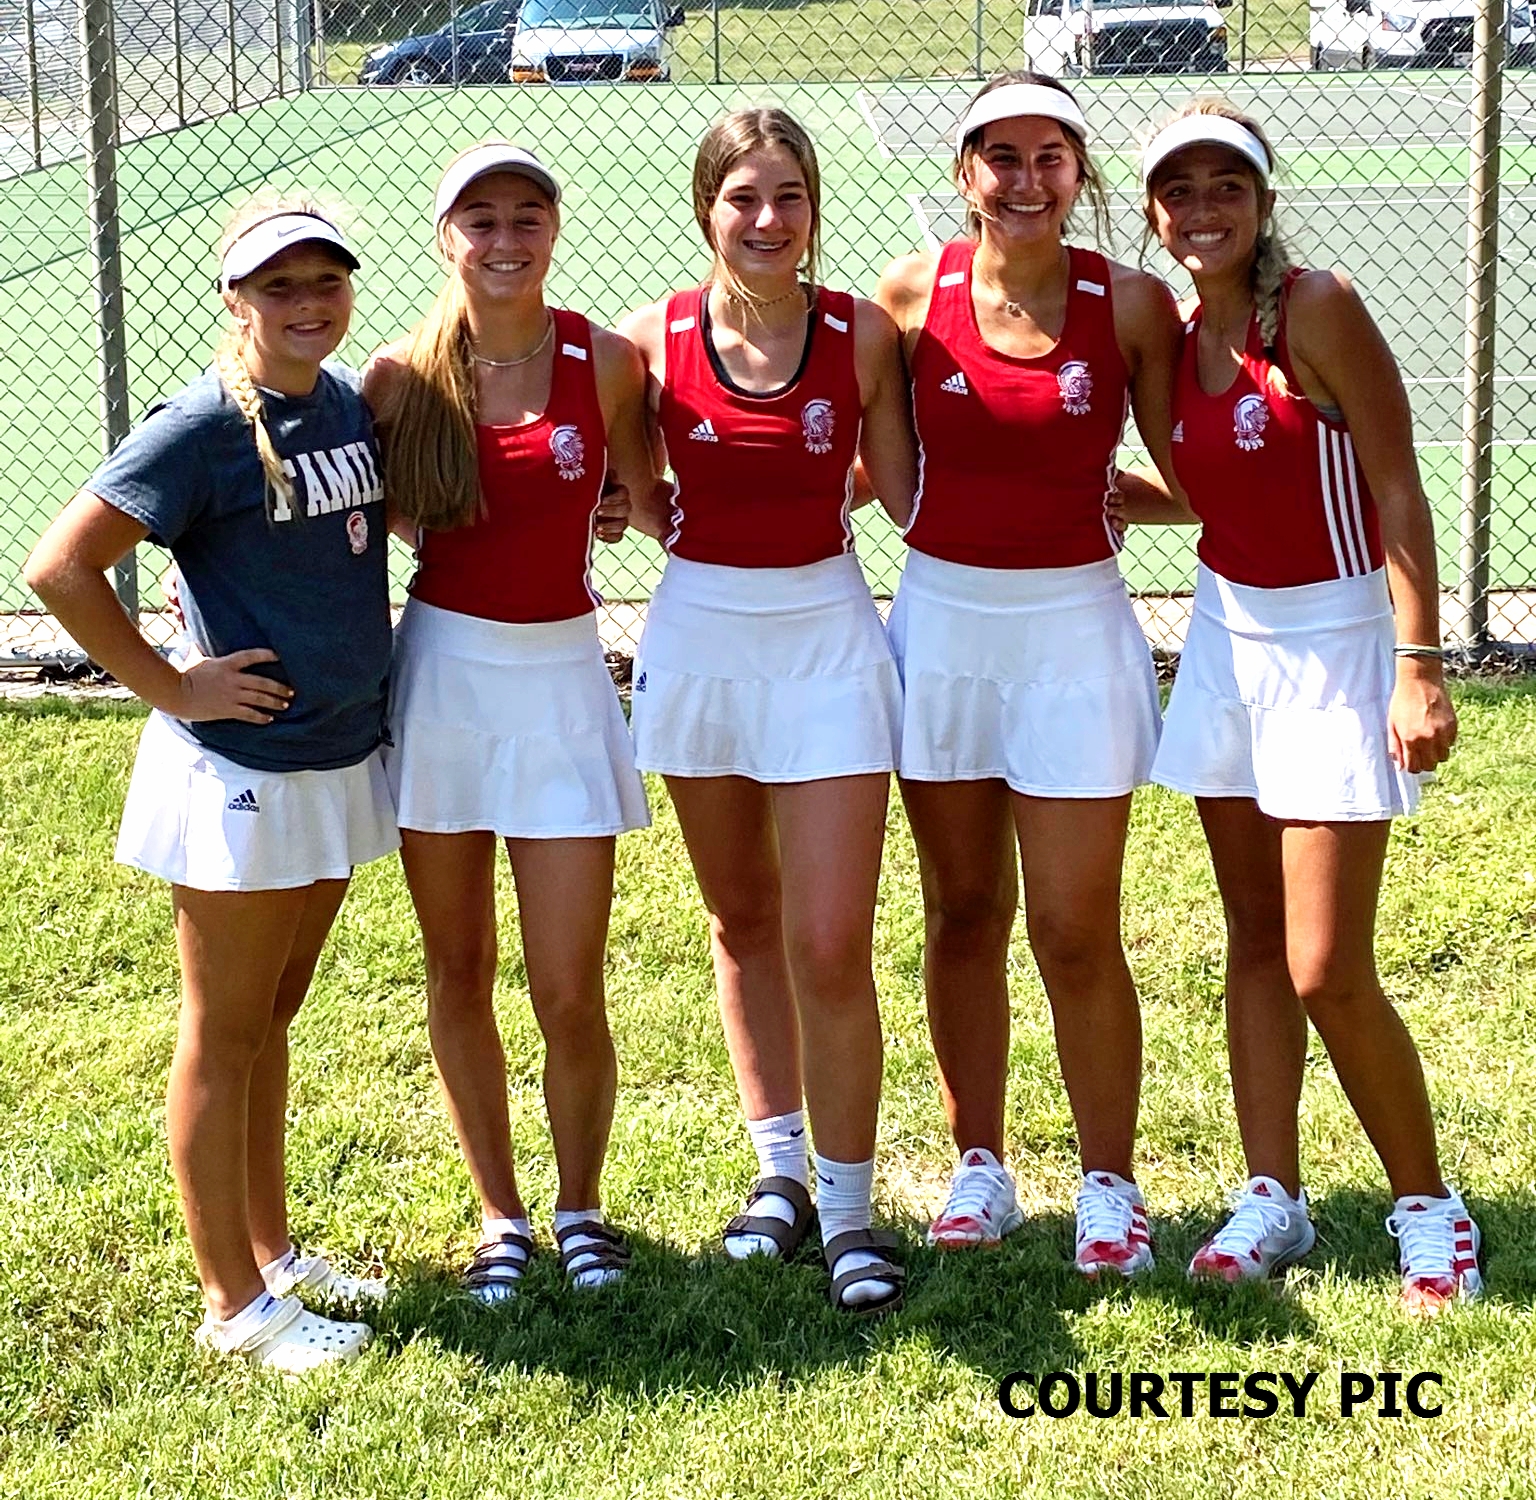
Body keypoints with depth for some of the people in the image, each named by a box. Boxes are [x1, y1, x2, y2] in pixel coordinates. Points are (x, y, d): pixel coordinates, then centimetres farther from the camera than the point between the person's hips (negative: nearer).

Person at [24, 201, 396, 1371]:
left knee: (272, 1017, 19)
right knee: (226, 1035, 4)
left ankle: (271, 1249, 33)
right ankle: (235, 1303, 14)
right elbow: (62, 568, -19)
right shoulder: (204, 427, -17)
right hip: (240, 767, -7)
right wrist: (171, 687, -16)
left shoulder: (349, 400, 4)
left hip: (339, 758, 7)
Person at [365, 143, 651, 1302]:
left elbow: (650, 502, 9)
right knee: (460, 975, 10)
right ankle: (500, 1215, 27)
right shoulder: (405, 374, -3)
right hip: (440, 673, 1)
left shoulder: (604, 361, -4)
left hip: (561, 677, -1)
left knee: (570, 992, -2)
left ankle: (581, 1206, 23)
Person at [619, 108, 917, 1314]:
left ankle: (848, 1208, 7)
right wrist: (690, 532, 0)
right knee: (743, 922, 15)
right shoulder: (657, 338, -4)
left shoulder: (862, 334, -5)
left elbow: (908, 494, 2)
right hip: (698, 637, 2)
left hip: (827, 638, -2)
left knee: (831, 945, -7)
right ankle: (780, 1167, 30)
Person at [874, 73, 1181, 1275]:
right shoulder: (915, 293, -1)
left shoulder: (1132, 303, -5)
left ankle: (1110, 1187, 15)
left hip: (1073, 624, -2)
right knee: (963, 915, 11)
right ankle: (980, 1171, 25)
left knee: (1076, 934, -1)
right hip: (941, 620, 2)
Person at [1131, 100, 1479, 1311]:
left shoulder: (1316, 308, -15)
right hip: (1227, 639, 7)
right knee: (1255, 941, 11)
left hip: (1331, 643, -7)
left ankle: (1429, 1208, 12)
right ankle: (1273, 1201, 21)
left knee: (1327, 972, -7)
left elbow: (1398, 493, -16)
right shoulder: (1177, 337, 4)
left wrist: (1420, 665, -20)